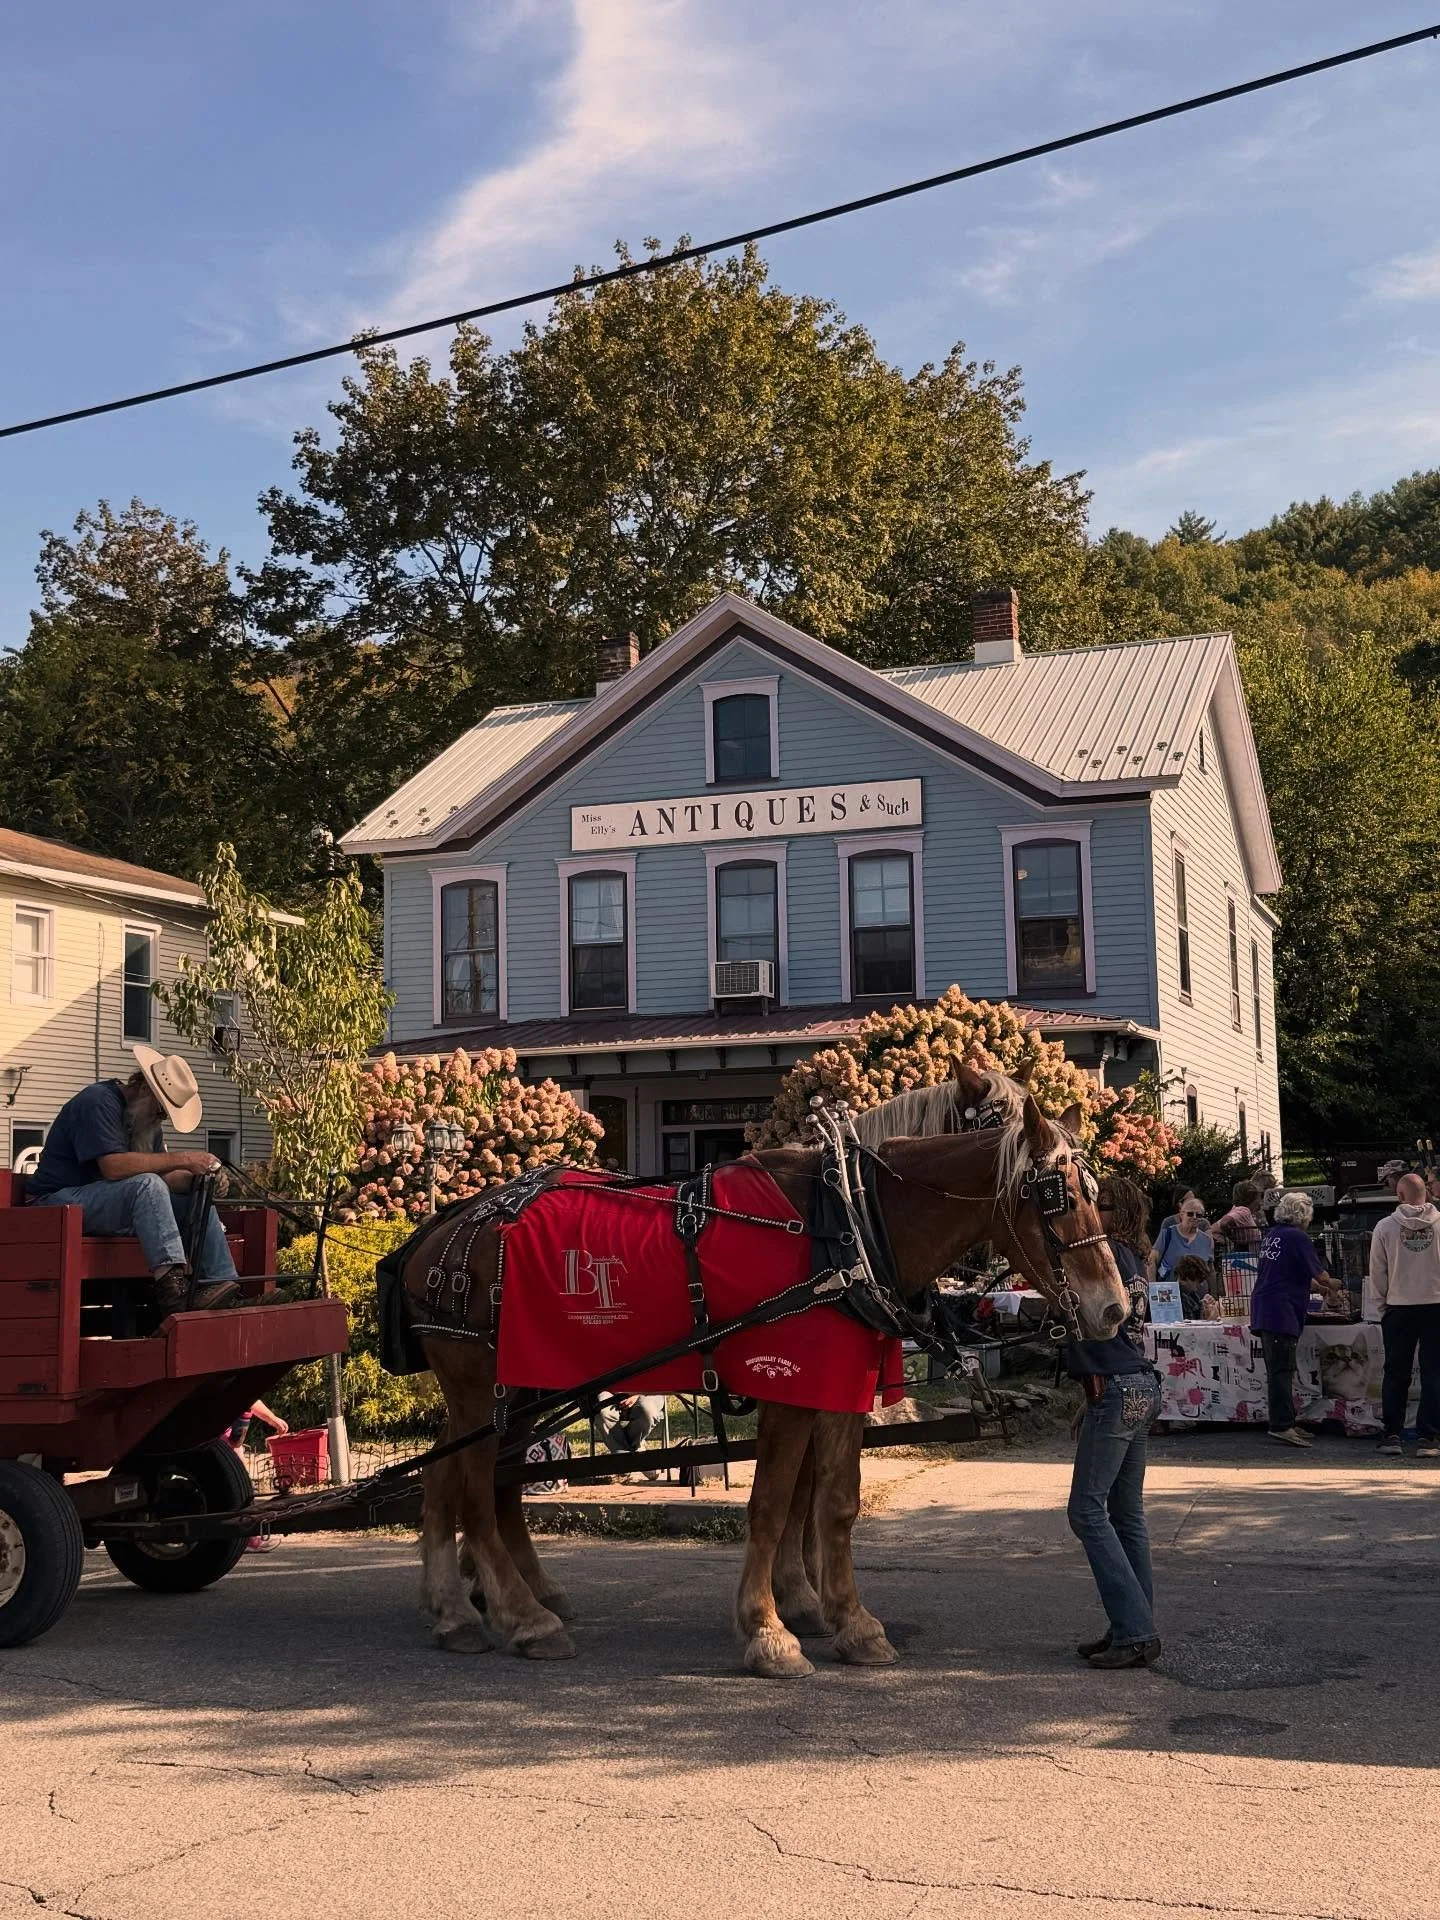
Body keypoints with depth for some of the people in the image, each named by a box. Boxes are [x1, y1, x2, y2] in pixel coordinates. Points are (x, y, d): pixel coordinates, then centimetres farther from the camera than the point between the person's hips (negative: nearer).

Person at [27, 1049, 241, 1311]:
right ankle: (169, 1279, -41)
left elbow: (162, 1177, 8)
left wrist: (195, 1176, -13)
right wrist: (182, 1160, -26)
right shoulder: (99, 1101, -16)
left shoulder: (146, 1118, 14)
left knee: (197, 1198, -3)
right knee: (146, 1185, -32)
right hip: (63, 1201, -9)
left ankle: (219, 1280, -14)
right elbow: (114, 1167, -29)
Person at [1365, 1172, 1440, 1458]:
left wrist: (1378, 1307, 7)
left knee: (1396, 1373, 9)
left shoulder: (1386, 1227, -5)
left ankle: (1393, 1435, 10)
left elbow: (1377, 1273, -2)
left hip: (1399, 1308, 0)